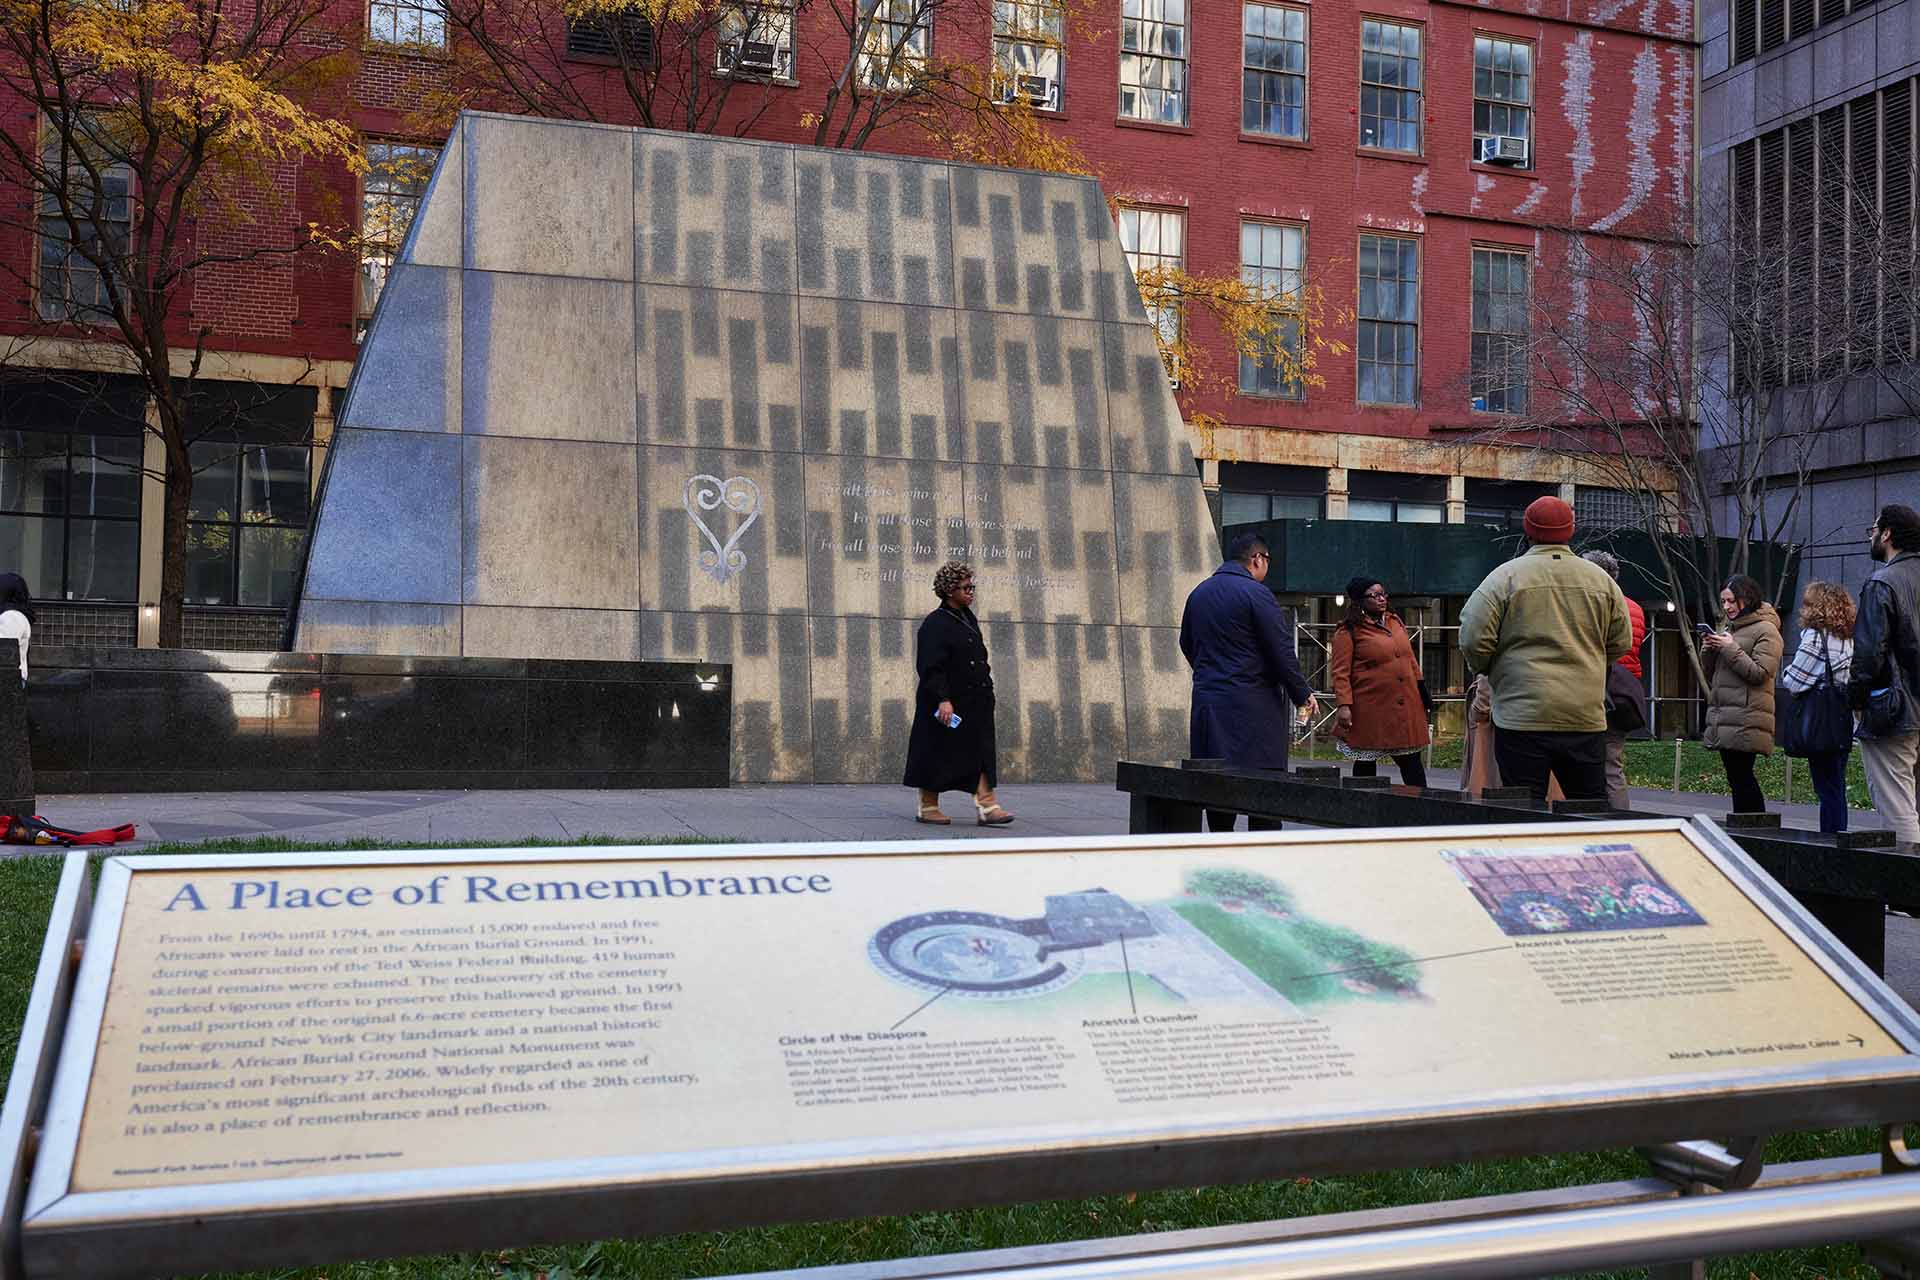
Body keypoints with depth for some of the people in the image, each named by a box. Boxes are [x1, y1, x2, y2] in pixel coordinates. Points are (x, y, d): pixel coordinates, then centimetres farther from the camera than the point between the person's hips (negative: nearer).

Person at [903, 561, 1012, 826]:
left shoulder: (969, 619, 13)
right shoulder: (935, 624, -12)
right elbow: (931, 667, -19)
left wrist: (985, 688, 18)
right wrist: (943, 699, -26)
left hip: (974, 702, 8)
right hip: (947, 703, -8)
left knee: (979, 754, -1)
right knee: (938, 755, 3)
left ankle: (986, 805, -5)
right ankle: (927, 807, 15)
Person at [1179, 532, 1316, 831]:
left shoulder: (1198, 593, 12)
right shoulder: (1256, 593, -11)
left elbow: (1187, 644, 22)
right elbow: (1282, 651, -11)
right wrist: (1302, 695, -2)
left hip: (1207, 701, 7)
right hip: (1253, 705, -7)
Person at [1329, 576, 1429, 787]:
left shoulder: (1395, 621, 14)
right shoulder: (1348, 632, -6)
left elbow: (1410, 658, 21)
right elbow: (1341, 673, -10)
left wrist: (1421, 686, 16)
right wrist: (1344, 705, -18)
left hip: (1405, 708, 6)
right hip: (1369, 710, -5)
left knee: (1411, 759, 7)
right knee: (1365, 762, 4)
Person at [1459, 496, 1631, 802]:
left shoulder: (1506, 576, -4)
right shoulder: (1601, 579, 8)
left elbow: (1473, 640, -8)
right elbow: (1621, 642, 13)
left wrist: (1484, 668, 12)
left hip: (1523, 716, -3)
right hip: (1587, 718, 4)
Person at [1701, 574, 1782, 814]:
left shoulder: (1766, 630, -3)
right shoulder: (1727, 630, 22)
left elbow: (1759, 673, -12)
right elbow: (1711, 675, 22)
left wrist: (1730, 649, -14)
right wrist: (1707, 651, 4)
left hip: (1746, 720, -8)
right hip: (1724, 718, 8)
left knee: (1741, 779, -11)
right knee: (1738, 779, 8)